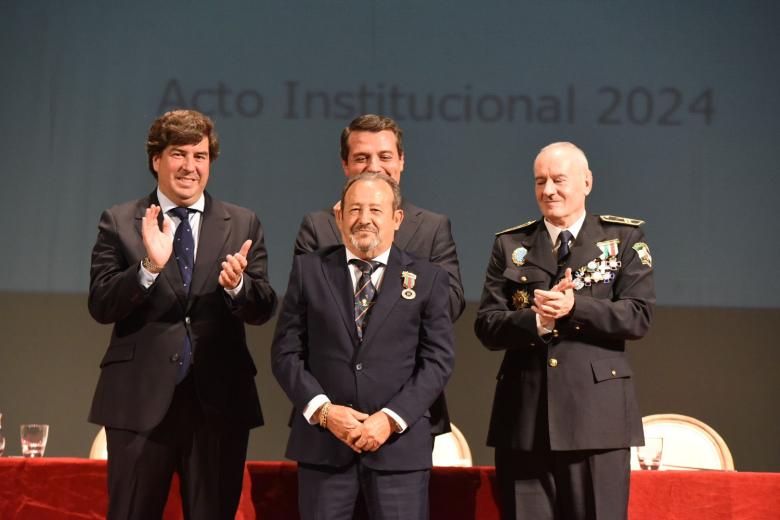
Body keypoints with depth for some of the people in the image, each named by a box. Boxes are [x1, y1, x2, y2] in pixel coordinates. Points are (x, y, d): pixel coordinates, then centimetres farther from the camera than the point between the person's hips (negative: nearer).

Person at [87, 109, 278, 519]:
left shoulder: (243, 225, 8)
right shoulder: (119, 222, 3)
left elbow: (263, 309, 1)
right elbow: (100, 306, -6)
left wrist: (237, 284, -21)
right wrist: (149, 266, -22)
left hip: (219, 400, 2)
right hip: (141, 398, -1)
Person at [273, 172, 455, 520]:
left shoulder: (427, 278, 6)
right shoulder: (309, 270, 8)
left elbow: (438, 360, 1)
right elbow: (286, 352, 5)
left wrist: (391, 418, -11)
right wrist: (323, 410, -8)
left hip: (400, 446, -1)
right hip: (323, 445, 1)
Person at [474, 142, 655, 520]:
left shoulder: (624, 237, 8)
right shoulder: (509, 245, 13)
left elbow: (638, 317, -4)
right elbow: (487, 327, 5)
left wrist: (574, 308, -17)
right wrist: (536, 319, -14)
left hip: (596, 416, -2)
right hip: (523, 418, 2)